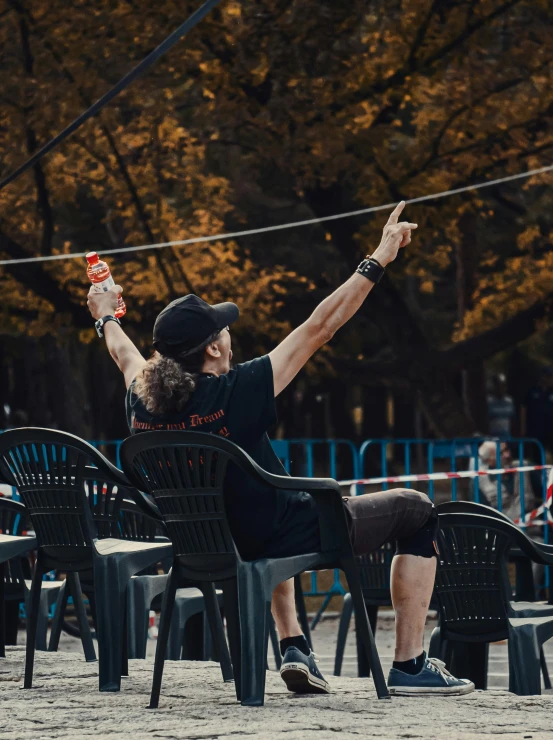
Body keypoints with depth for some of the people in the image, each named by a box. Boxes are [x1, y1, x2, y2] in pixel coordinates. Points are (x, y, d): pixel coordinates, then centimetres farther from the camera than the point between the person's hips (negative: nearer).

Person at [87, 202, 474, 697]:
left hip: (215, 550, 7)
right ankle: (410, 666, 9)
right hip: (296, 537, -7)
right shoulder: (235, 393, -25)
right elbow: (320, 329, -20)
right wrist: (378, 261, -12)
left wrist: (107, 317, 40)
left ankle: (293, 648, 31)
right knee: (415, 510, 11)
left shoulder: (144, 404, -7)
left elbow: (126, 355, 18)